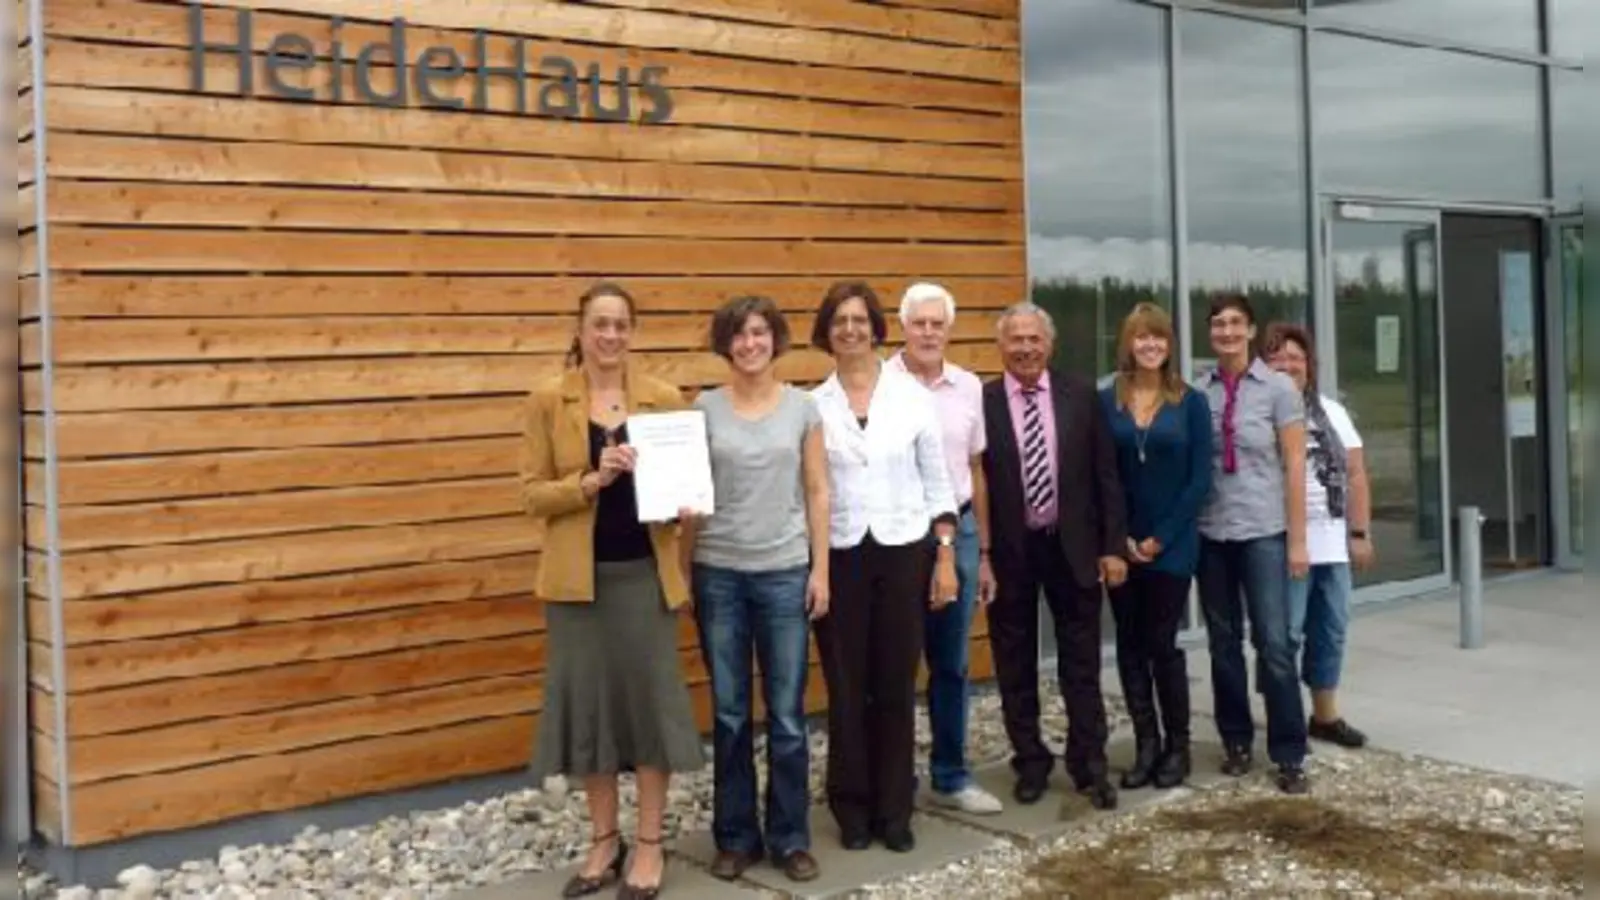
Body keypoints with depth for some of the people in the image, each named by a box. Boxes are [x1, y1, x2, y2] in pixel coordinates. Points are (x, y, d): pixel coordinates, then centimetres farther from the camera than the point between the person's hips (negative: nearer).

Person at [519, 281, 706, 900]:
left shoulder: (664, 398, 3)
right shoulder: (547, 400, -1)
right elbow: (533, 494, -4)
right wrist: (592, 481, -19)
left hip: (644, 572, 0)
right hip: (579, 575, 0)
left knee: (650, 696, 4)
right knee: (588, 700, 7)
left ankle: (649, 844, 17)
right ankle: (604, 840, 23)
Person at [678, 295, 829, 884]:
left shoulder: (803, 406, 3)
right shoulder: (704, 408, 2)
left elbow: (817, 492, 4)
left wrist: (821, 569, -1)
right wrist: (683, 569, 1)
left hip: (785, 572, 0)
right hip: (718, 573, 0)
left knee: (787, 715, 3)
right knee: (729, 714, 7)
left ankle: (790, 838, 17)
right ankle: (736, 836, 20)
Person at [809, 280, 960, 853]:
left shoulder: (912, 395, 1)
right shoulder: (812, 405, 0)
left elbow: (937, 481, 4)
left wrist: (945, 557, -1)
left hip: (903, 551, 0)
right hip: (838, 555, 0)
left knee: (897, 684, 5)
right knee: (846, 686, 5)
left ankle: (894, 810, 17)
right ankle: (853, 809, 19)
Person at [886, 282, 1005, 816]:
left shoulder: (969, 387, 7)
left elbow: (975, 470, 13)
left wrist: (983, 551, 14)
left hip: (958, 532, 4)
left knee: (951, 664, 13)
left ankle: (950, 777, 25)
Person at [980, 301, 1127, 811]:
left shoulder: (1081, 396, 1)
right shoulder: (981, 402, -5)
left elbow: (1105, 475, 2)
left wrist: (1114, 545, -1)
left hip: (1072, 546, 1)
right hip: (1008, 551, -1)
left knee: (1082, 664, 8)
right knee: (1015, 667, 10)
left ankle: (1090, 765, 19)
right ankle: (1030, 762, 24)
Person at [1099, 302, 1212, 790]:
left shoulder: (1191, 402, -1)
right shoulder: (1106, 402, 1)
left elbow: (1200, 479, -4)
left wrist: (1161, 538, -9)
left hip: (1172, 544, -2)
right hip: (1121, 544, 2)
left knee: (1162, 644, 0)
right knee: (1130, 645, 6)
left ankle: (1177, 745, 15)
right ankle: (1145, 745, 16)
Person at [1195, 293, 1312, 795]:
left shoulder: (1278, 388, -3)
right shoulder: (1199, 391, 3)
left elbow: (1294, 465, -3)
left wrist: (1298, 539, -6)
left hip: (1263, 532, -3)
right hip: (1210, 532, 3)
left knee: (1274, 643, -5)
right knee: (1223, 642, 11)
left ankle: (1289, 756, 4)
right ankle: (1236, 740, 24)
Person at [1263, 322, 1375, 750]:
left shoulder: (1332, 411, 13)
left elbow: (1355, 474, 12)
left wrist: (1360, 533, 5)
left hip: (1332, 543, 6)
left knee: (1331, 630, 13)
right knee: (1285, 633, -4)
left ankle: (1325, 715, 26)